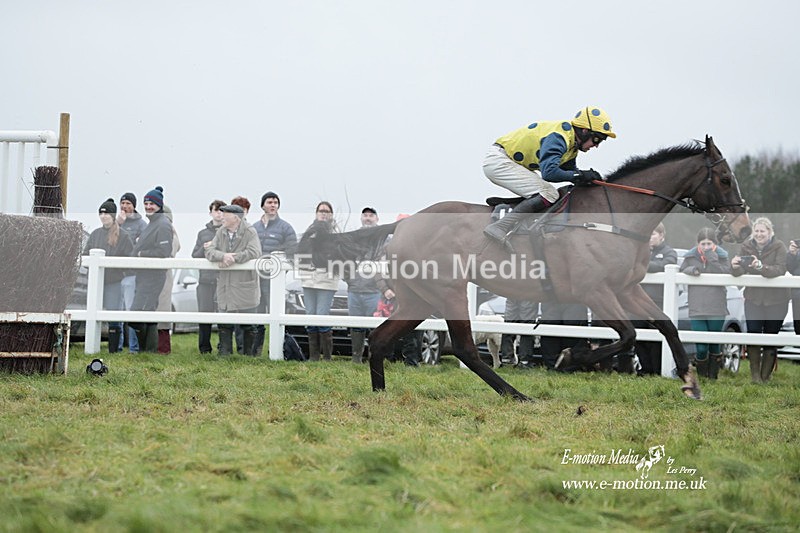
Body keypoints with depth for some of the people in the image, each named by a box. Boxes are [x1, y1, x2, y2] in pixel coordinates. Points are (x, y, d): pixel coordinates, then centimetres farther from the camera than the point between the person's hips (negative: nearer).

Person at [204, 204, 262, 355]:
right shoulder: (221, 232, 7)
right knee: (225, 325, 7)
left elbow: (254, 252, -22)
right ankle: (224, 353, 13)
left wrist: (232, 258, -21)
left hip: (244, 285, -5)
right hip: (225, 286, 5)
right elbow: (209, 252, 0)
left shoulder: (250, 232, -9)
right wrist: (223, 256, -21)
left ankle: (250, 354, 14)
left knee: (248, 326, 4)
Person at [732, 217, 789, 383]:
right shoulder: (747, 246, 0)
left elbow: (780, 270, -23)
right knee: (753, 334, -10)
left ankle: (765, 376, 13)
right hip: (753, 299, 2)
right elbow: (739, 272, -7)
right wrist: (735, 266, -31)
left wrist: (761, 266, -40)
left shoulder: (779, 247, -9)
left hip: (776, 300, -2)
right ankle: (755, 376, -1)